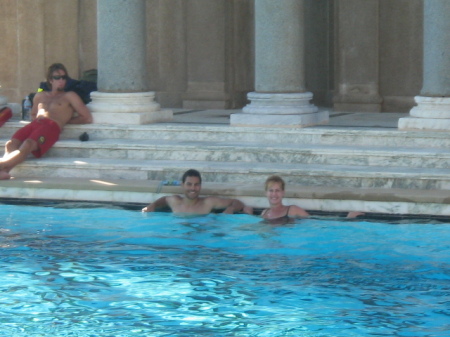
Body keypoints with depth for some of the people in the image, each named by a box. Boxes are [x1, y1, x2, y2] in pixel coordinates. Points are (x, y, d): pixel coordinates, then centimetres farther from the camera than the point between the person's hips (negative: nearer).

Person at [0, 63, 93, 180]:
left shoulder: (69, 96, 20)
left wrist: (65, 120, 12)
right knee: (11, 144, -30)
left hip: (51, 126, -5)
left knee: (27, 145, -37)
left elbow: (88, 118, 12)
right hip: (34, 124, 5)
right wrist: (36, 119, 19)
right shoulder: (40, 96, 34)